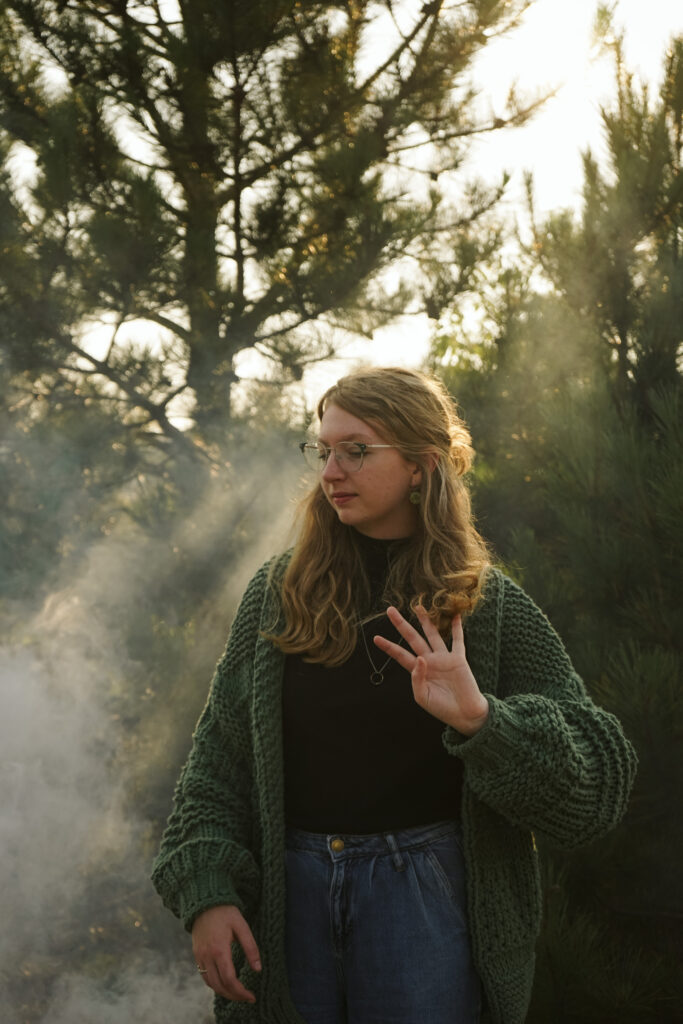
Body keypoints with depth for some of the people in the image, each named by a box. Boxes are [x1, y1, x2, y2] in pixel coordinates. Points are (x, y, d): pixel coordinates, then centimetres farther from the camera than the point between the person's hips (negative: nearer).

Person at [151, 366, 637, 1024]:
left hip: (425, 896, -2)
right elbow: (218, 759, 4)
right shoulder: (276, 594, 5)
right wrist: (206, 891, -8)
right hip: (292, 891, 2)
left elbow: (598, 780, -6)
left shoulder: (490, 608, -1)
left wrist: (480, 718, -23)